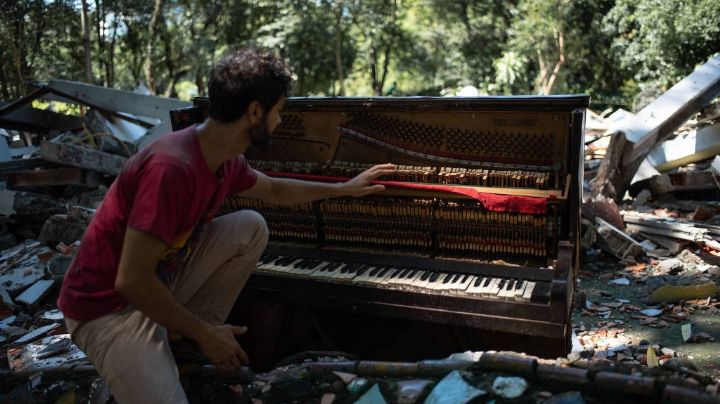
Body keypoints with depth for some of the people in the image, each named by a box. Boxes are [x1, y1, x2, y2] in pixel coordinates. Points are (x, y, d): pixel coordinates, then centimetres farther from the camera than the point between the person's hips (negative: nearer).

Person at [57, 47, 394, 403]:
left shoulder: (224, 159, -4)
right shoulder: (173, 167, -32)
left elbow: (274, 190, 18)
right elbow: (131, 281, -30)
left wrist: (345, 188, 25)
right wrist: (204, 334, -19)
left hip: (159, 278, 8)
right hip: (109, 306, -8)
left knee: (251, 227, -2)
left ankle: (190, 340, 4)